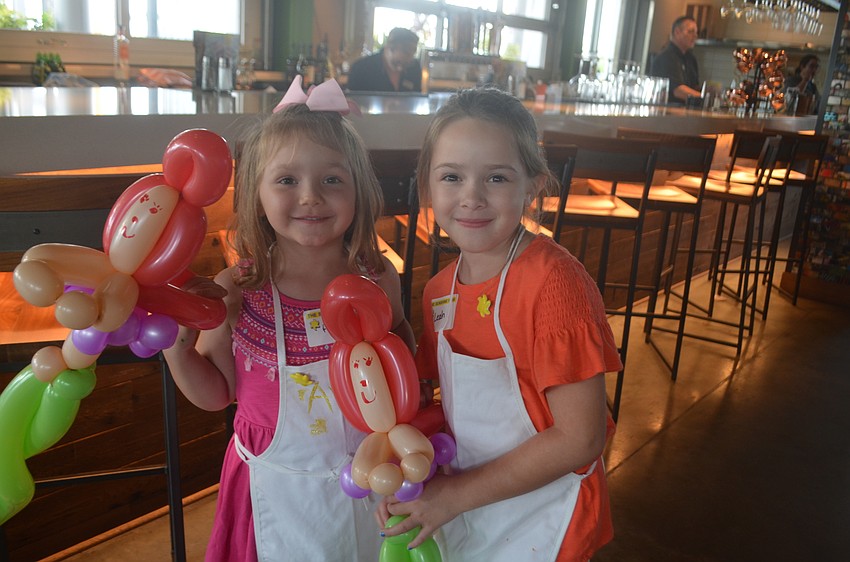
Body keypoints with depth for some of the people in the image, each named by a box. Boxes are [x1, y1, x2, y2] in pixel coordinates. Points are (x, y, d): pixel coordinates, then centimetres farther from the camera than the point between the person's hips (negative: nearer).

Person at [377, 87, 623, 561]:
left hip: (542, 523, -5)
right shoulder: (441, 290, -5)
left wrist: (455, 494, -20)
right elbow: (458, 403, 6)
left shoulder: (555, 284, -25)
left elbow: (579, 438, -23)